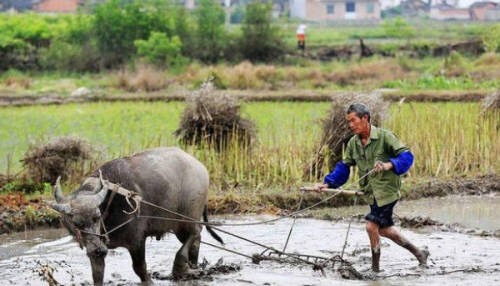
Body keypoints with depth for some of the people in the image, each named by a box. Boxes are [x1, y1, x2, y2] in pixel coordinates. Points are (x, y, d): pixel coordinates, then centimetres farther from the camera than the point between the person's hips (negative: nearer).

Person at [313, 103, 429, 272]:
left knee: (372, 226, -11)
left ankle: (375, 268, 4)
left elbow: (407, 156, -18)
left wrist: (390, 165, -36)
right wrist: (327, 184, -2)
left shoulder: (384, 136, -15)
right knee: (384, 229, 15)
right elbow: (344, 168, 11)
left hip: (387, 190, -8)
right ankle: (418, 253, 31)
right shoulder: (353, 143, 5)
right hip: (371, 193, 8)